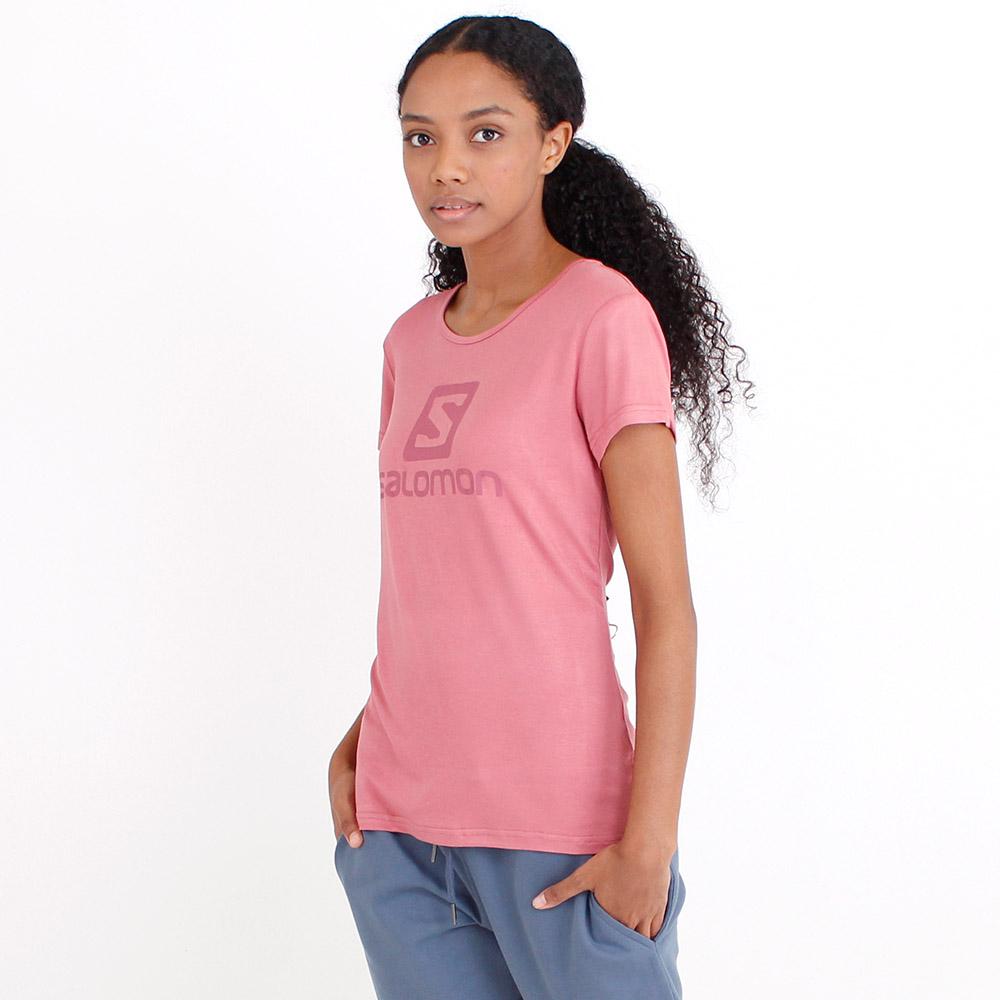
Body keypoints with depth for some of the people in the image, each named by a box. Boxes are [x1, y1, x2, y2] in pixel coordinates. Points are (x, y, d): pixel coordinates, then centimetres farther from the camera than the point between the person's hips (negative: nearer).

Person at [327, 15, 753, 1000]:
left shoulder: (603, 319, -7)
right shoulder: (412, 343, 11)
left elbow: (664, 602, -10)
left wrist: (649, 840, -14)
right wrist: (362, 734, 6)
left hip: (560, 828, -5)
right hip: (395, 826, 5)